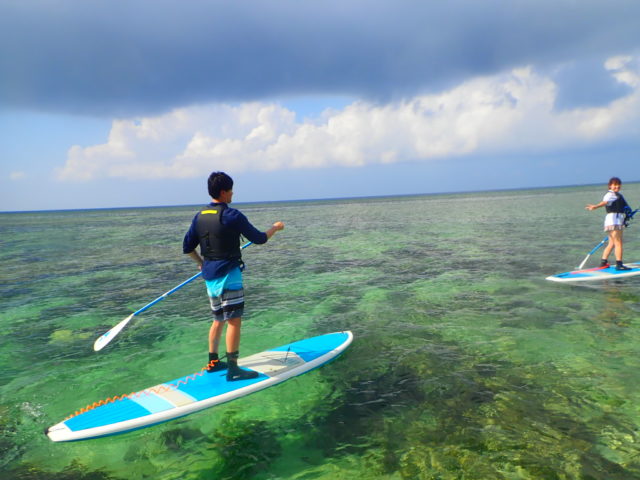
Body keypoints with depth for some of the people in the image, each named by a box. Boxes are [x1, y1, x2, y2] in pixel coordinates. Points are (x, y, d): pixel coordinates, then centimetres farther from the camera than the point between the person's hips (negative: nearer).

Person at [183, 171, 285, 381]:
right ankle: (233, 369, -3)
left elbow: (187, 247, 13)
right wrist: (275, 227, 11)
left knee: (219, 319, 19)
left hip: (210, 275, 8)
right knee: (234, 320, -5)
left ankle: (213, 362, 27)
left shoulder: (200, 215, 8)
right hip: (228, 274, -8)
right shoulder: (232, 215, -13)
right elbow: (258, 238, -7)